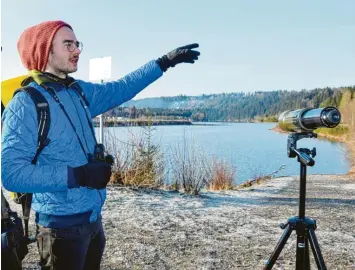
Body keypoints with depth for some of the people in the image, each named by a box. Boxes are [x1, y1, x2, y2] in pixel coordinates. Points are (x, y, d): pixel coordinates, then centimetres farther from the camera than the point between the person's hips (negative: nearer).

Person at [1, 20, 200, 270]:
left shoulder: (79, 91, 3)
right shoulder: (25, 105, -18)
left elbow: (121, 89, 15)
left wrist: (165, 62, 14)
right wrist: (79, 175, -28)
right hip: (63, 226, -7)